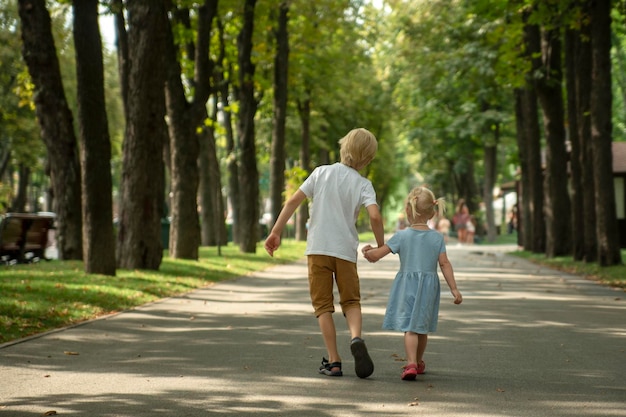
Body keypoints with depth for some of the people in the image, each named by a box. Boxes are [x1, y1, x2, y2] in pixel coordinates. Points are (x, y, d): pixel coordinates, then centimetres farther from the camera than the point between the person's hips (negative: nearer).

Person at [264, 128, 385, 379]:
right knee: (351, 302, 14)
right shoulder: (363, 184, -2)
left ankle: (333, 362, 4)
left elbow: (293, 201, -2)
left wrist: (275, 232, 4)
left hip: (317, 248, 0)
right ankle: (356, 337, -16)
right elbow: (375, 216, -16)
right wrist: (381, 246, -1)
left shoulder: (321, 172, 2)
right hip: (345, 250, 0)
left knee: (323, 305, 7)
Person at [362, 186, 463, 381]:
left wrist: (367, 251, 15)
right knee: (422, 327, 17)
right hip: (428, 287, 3)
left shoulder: (401, 236, -7)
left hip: (407, 286, -3)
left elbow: (376, 255, -7)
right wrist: (454, 289, -2)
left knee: (410, 327, -5)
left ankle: (411, 363, -23)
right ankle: (418, 362, 35)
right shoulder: (437, 238, -1)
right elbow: (445, 264, -5)